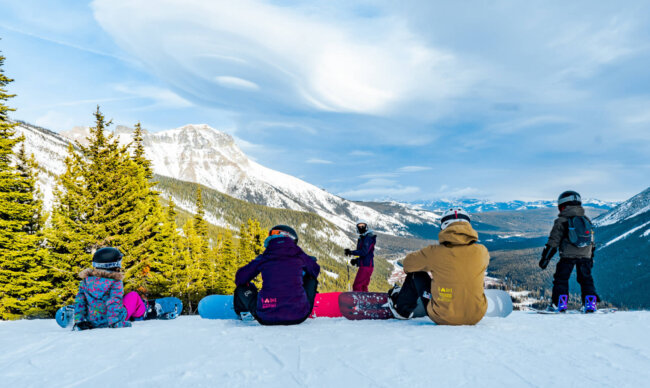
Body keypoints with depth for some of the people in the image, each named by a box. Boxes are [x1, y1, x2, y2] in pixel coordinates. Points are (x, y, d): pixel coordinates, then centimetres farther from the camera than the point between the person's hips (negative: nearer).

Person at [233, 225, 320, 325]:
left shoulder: (264, 257, 2)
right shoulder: (298, 254, 4)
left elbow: (240, 278, 11)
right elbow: (315, 270, 23)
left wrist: (251, 289, 32)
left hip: (267, 319, -1)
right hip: (299, 317, 1)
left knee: (241, 288, 23)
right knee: (311, 277, 26)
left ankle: (245, 312, 49)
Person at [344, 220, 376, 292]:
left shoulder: (369, 238, -10)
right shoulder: (361, 238, 19)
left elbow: (364, 252, -21)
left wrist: (351, 252, -21)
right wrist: (356, 260, 9)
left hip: (366, 266, -10)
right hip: (364, 265, 10)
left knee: (356, 286, -13)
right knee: (363, 287, 13)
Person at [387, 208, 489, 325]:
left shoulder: (434, 252, -15)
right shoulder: (482, 252, -7)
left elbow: (408, 264, 5)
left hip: (442, 319, -2)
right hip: (476, 317, 3)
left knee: (417, 273, 16)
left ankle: (402, 309, 39)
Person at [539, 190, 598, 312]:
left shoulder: (561, 221, -5)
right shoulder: (587, 220, 14)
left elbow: (553, 242, -8)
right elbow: (592, 242, 21)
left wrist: (545, 258, -4)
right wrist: (591, 257, 29)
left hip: (568, 256, -5)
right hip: (585, 256, 5)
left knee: (561, 279, 3)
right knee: (586, 279, 14)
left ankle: (559, 303, -1)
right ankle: (590, 303, 10)